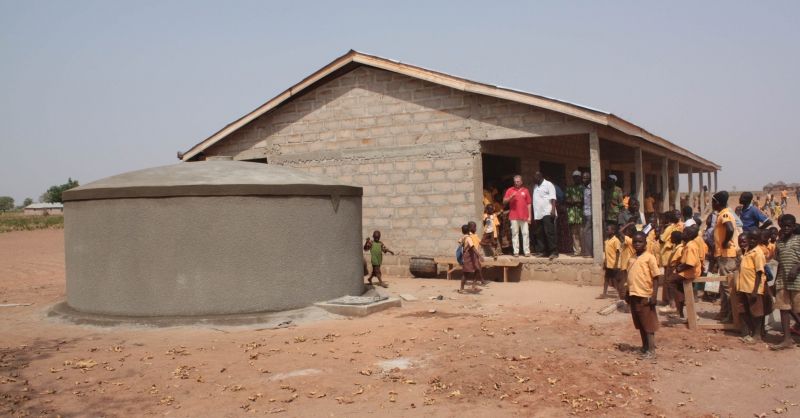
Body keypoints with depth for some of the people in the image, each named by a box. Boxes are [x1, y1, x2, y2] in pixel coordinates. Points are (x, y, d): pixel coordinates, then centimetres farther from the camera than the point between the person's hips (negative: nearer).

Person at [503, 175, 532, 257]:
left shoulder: (525, 190, 9)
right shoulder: (510, 190, 7)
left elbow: (528, 204, 8)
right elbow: (504, 202, 5)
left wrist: (529, 216, 4)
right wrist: (511, 197, -14)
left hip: (524, 216, 1)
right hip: (514, 216, 0)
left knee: (525, 233, 0)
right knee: (515, 233, 0)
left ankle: (527, 251, 3)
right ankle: (516, 251, 2)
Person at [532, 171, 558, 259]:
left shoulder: (548, 184, 0)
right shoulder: (535, 187, 21)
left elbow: (553, 198, -9)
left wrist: (553, 209, -20)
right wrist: (534, 214, 15)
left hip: (547, 213, -8)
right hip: (538, 214, 8)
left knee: (550, 232, -12)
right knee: (540, 234, 6)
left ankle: (554, 252, -13)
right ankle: (543, 251, 11)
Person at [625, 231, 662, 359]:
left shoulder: (649, 257, -9)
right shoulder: (631, 259, 10)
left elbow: (656, 277, -11)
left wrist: (654, 295, -16)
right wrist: (628, 294, 16)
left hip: (645, 296, -6)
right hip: (634, 296, 6)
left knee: (648, 325, -1)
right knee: (639, 324, 14)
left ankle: (651, 351, 3)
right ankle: (645, 347, 26)